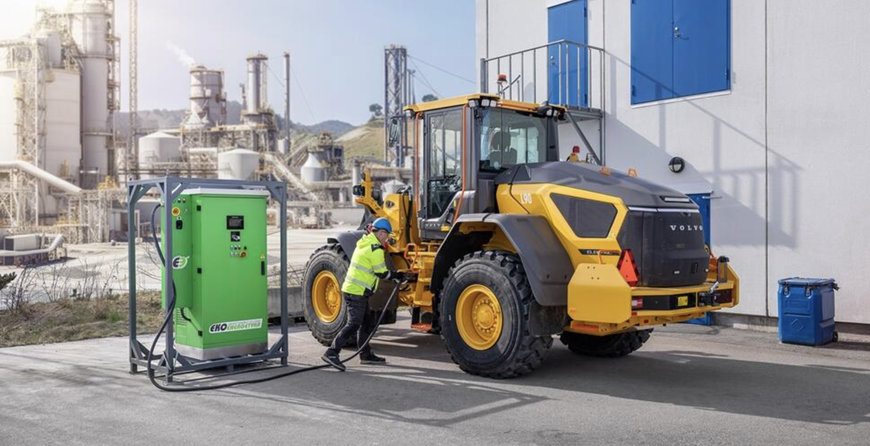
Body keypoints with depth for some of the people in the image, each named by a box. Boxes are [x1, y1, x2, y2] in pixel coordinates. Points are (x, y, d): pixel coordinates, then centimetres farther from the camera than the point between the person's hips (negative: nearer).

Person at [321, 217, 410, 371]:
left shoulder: (364, 242, 14)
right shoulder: (375, 249, -16)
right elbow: (382, 273, -14)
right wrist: (398, 276, 1)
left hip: (351, 289, 10)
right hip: (356, 292, -10)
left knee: (368, 321, 17)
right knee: (354, 324, -10)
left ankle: (366, 354, 25)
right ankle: (331, 353, -13)